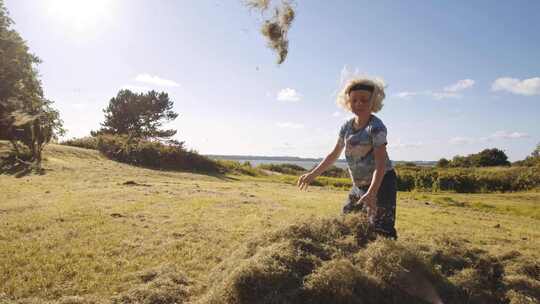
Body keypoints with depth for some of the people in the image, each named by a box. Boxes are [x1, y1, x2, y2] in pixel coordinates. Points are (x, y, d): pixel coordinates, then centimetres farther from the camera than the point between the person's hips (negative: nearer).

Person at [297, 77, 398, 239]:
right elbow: (334, 154, 12)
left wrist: (371, 193, -38)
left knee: (380, 229, -12)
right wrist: (312, 174, 8)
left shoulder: (376, 126, -17)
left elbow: (381, 162, -25)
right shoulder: (346, 127, 4)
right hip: (359, 185, 7)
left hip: (381, 181, -7)